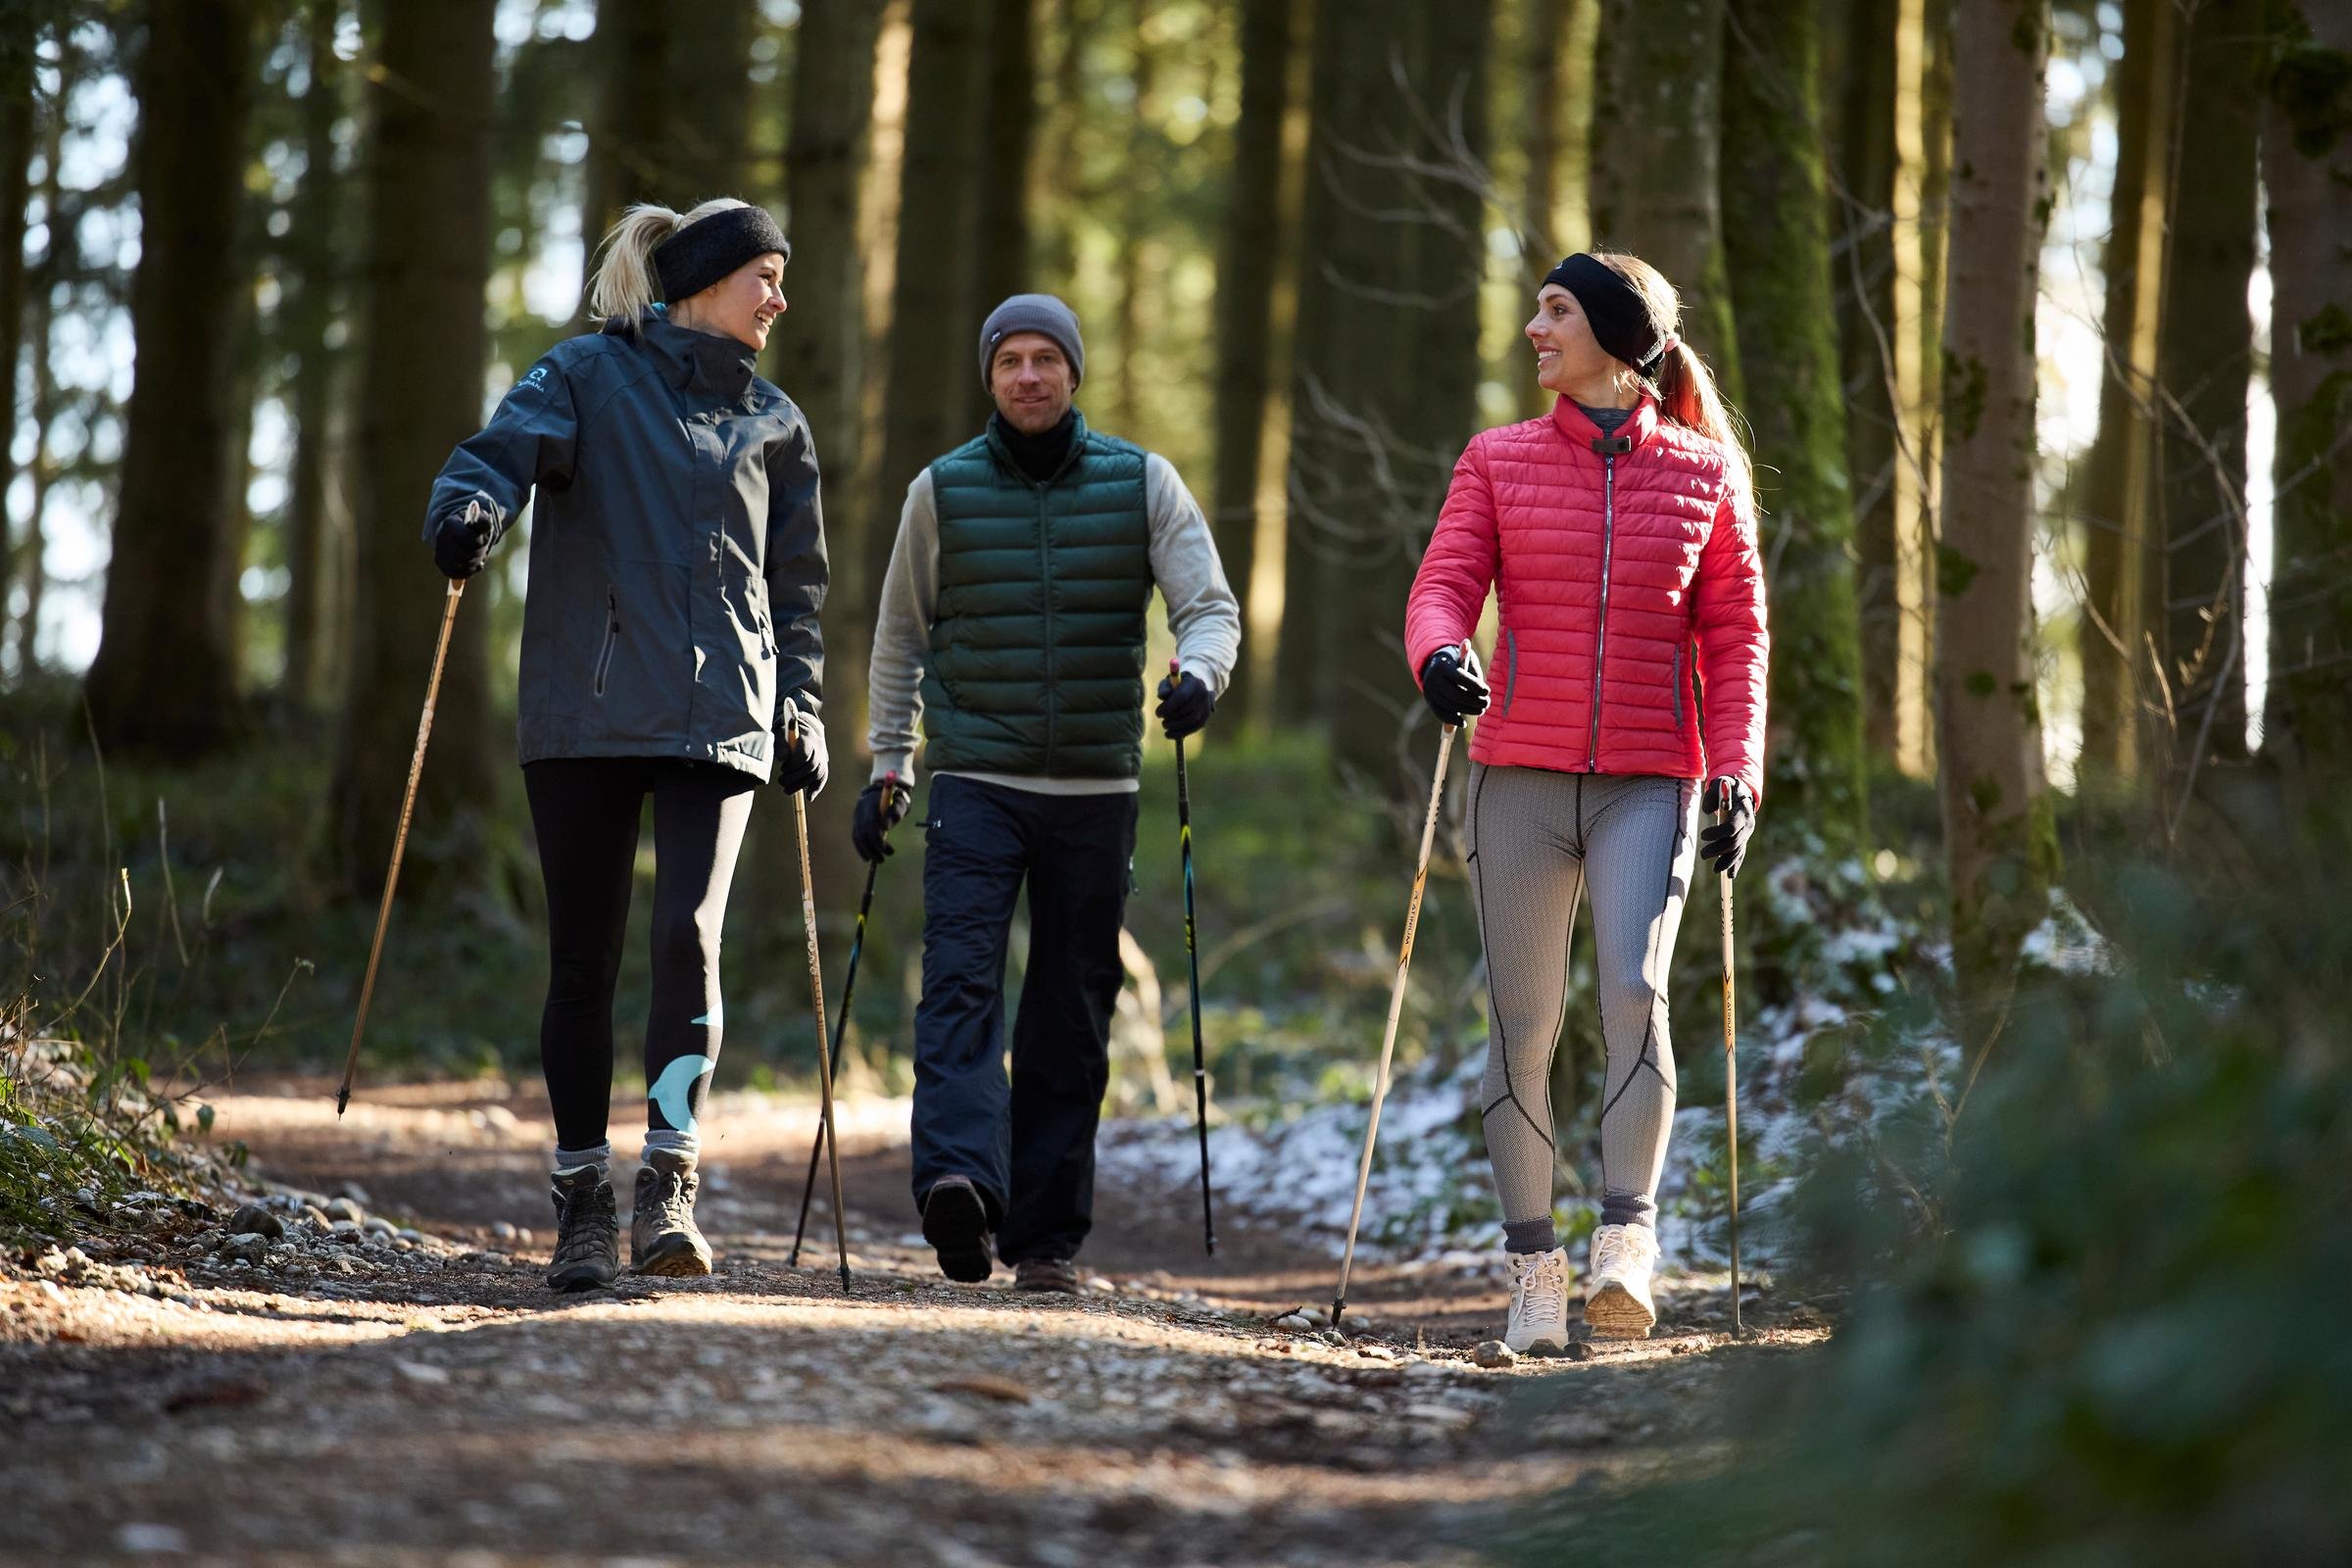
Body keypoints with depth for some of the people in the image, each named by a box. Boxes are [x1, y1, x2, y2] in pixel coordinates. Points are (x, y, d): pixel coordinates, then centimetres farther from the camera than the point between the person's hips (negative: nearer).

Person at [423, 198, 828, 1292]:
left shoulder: (773, 423, 16)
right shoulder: (591, 374, 6)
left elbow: (797, 582, 22)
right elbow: (500, 451, -9)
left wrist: (802, 706, 13)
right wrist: (467, 506, -31)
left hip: (720, 719, 2)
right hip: (585, 713, -1)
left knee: (689, 937, -17)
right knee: (582, 960, 1)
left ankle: (669, 1186, -15)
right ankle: (582, 1201, 11)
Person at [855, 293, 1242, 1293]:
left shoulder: (1142, 484, 4)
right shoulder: (942, 490, 4)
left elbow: (1211, 604, -1)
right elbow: (901, 637, 12)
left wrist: (1200, 670, -23)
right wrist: (887, 768, 8)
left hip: (1095, 789, 1)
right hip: (975, 785, -1)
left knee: (1073, 1014, 4)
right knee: (960, 979, -19)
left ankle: (1045, 1236, 9)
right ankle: (959, 1181, -34)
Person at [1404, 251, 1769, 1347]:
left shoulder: (1705, 473, 7)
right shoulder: (1499, 461, 9)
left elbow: (1735, 633, 7)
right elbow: (1443, 585, 1)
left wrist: (1738, 773, -4)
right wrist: (1440, 656, -22)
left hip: (1650, 782, -2)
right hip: (1520, 773, 2)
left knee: (1635, 987, -21)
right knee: (1523, 1024, 2)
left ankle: (1628, 1244, -18)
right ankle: (1532, 1266, 10)